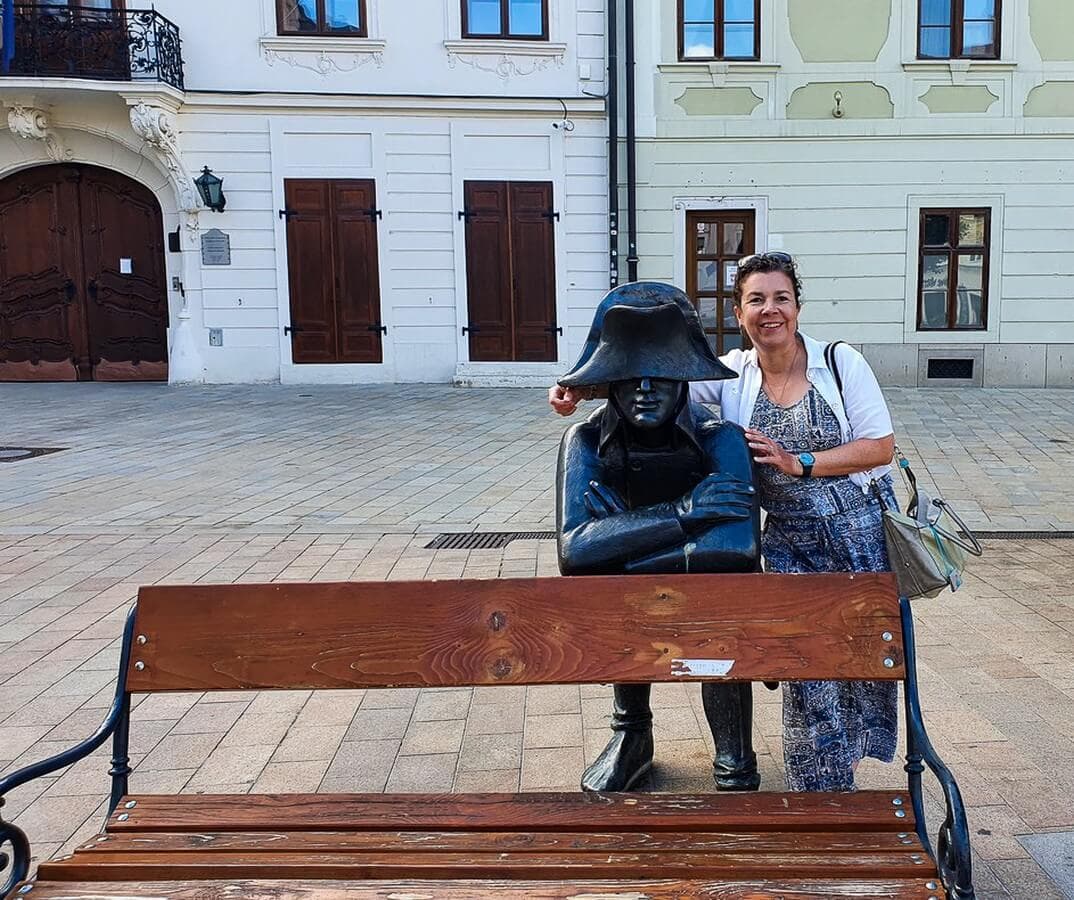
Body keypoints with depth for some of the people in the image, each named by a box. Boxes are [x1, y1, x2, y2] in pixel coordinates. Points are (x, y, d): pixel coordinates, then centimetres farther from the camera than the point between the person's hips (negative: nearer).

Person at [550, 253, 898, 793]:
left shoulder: (841, 362, -6)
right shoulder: (733, 374, -1)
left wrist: (798, 463, -18)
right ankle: (822, 791, 16)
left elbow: (881, 446, -8)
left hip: (863, 528, 0)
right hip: (791, 542, 1)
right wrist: (579, 388, -22)